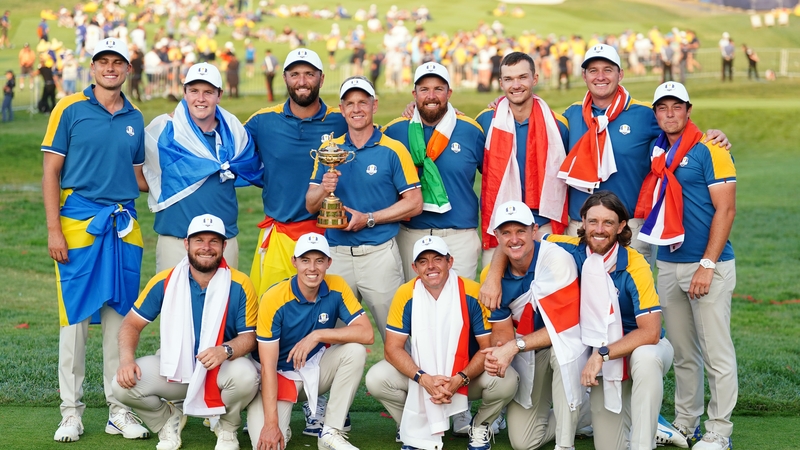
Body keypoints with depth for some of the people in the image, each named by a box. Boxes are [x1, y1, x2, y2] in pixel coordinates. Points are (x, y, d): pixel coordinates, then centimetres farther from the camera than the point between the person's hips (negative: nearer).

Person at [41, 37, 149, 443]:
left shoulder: (135, 119, 12)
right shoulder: (70, 109, 0)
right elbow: (51, 171, -2)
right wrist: (53, 229, -9)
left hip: (124, 227, 4)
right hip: (78, 223, -4)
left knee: (120, 316, 5)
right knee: (75, 317, -2)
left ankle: (119, 409, 12)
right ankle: (71, 412, 6)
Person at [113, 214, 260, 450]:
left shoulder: (239, 285, -12)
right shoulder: (164, 282, -7)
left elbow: (250, 335, -8)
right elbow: (132, 324, -1)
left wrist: (226, 350, -31)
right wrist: (126, 360, -20)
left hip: (222, 368, -2)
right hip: (174, 367, 2)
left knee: (245, 377, -35)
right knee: (124, 384, -21)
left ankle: (228, 425, 2)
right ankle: (168, 419, 13)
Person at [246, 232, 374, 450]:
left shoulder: (336, 288, -12)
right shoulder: (274, 299, -22)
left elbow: (367, 333, -20)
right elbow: (268, 366, -23)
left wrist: (318, 336, -30)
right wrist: (271, 424, -29)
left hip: (317, 368, 4)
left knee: (355, 350, -25)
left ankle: (331, 432, -14)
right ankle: (282, 425, 13)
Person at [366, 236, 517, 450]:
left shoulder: (472, 294, -18)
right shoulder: (406, 295, -13)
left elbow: (489, 347, -15)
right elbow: (393, 348, -12)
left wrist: (460, 380, -31)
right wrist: (424, 378, -29)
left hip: (468, 374, -1)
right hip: (421, 374, 1)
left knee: (505, 381, -31)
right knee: (376, 379, -23)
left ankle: (480, 426, 3)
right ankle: (412, 429, 5)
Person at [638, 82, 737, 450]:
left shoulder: (709, 151, -7)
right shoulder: (656, 153, 11)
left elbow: (725, 210, -11)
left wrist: (707, 265, -16)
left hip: (708, 265, -6)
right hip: (668, 264, 6)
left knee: (716, 351, -4)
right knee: (682, 352, 13)